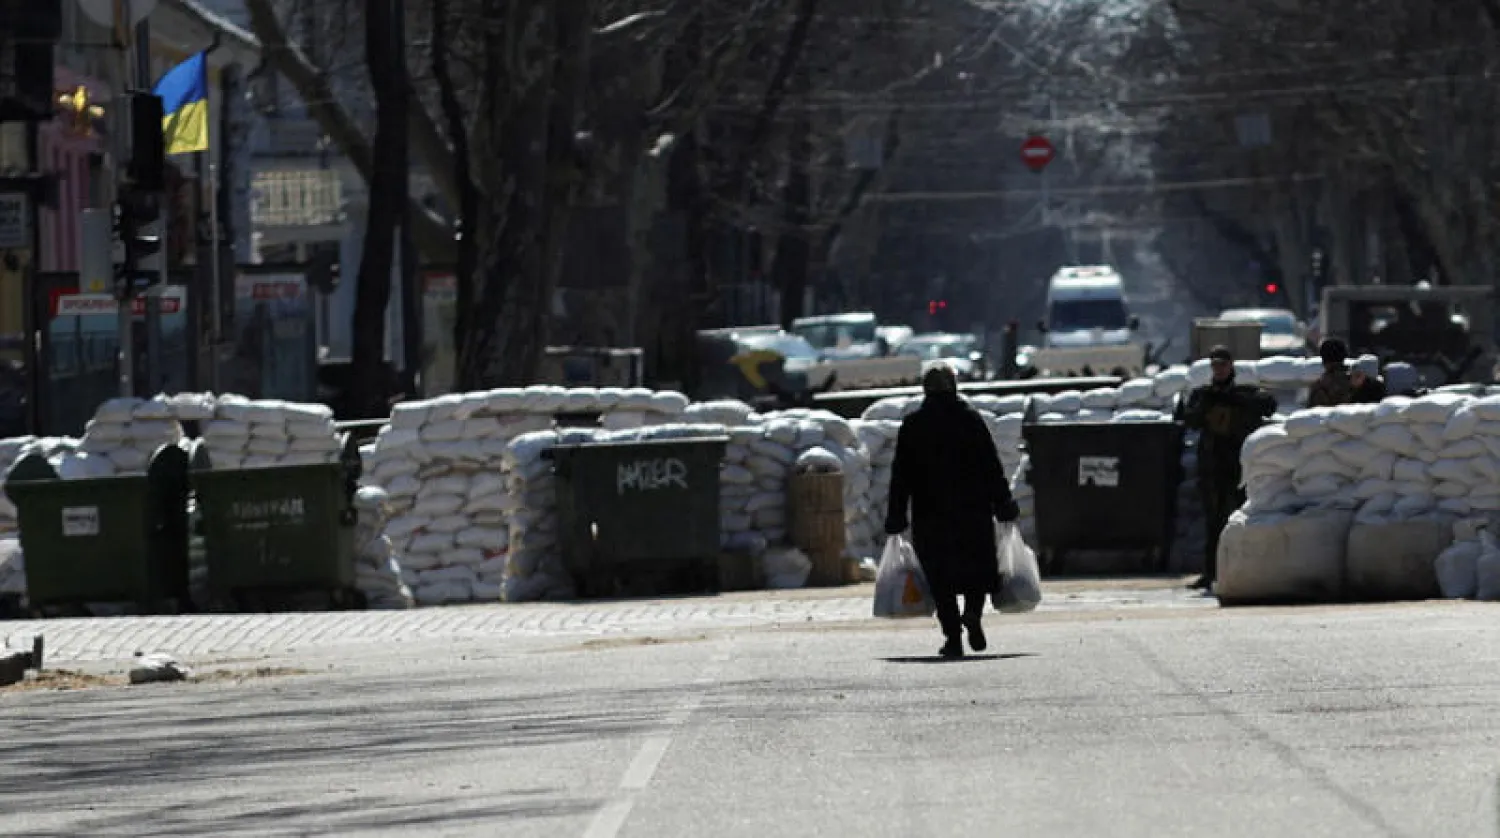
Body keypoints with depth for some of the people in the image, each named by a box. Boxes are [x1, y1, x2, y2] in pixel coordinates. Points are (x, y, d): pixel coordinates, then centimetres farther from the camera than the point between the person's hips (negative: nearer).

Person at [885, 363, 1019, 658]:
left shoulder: (912, 426, 0)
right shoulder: (972, 419, -1)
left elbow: (901, 476, 1)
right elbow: (993, 467, 0)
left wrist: (896, 517, 5)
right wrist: (1004, 505, 6)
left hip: (929, 515, 0)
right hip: (973, 510, 0)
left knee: (940, 578, 5)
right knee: (978, 567, 13)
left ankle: (953, 636, -2)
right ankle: (973, 612, -13)